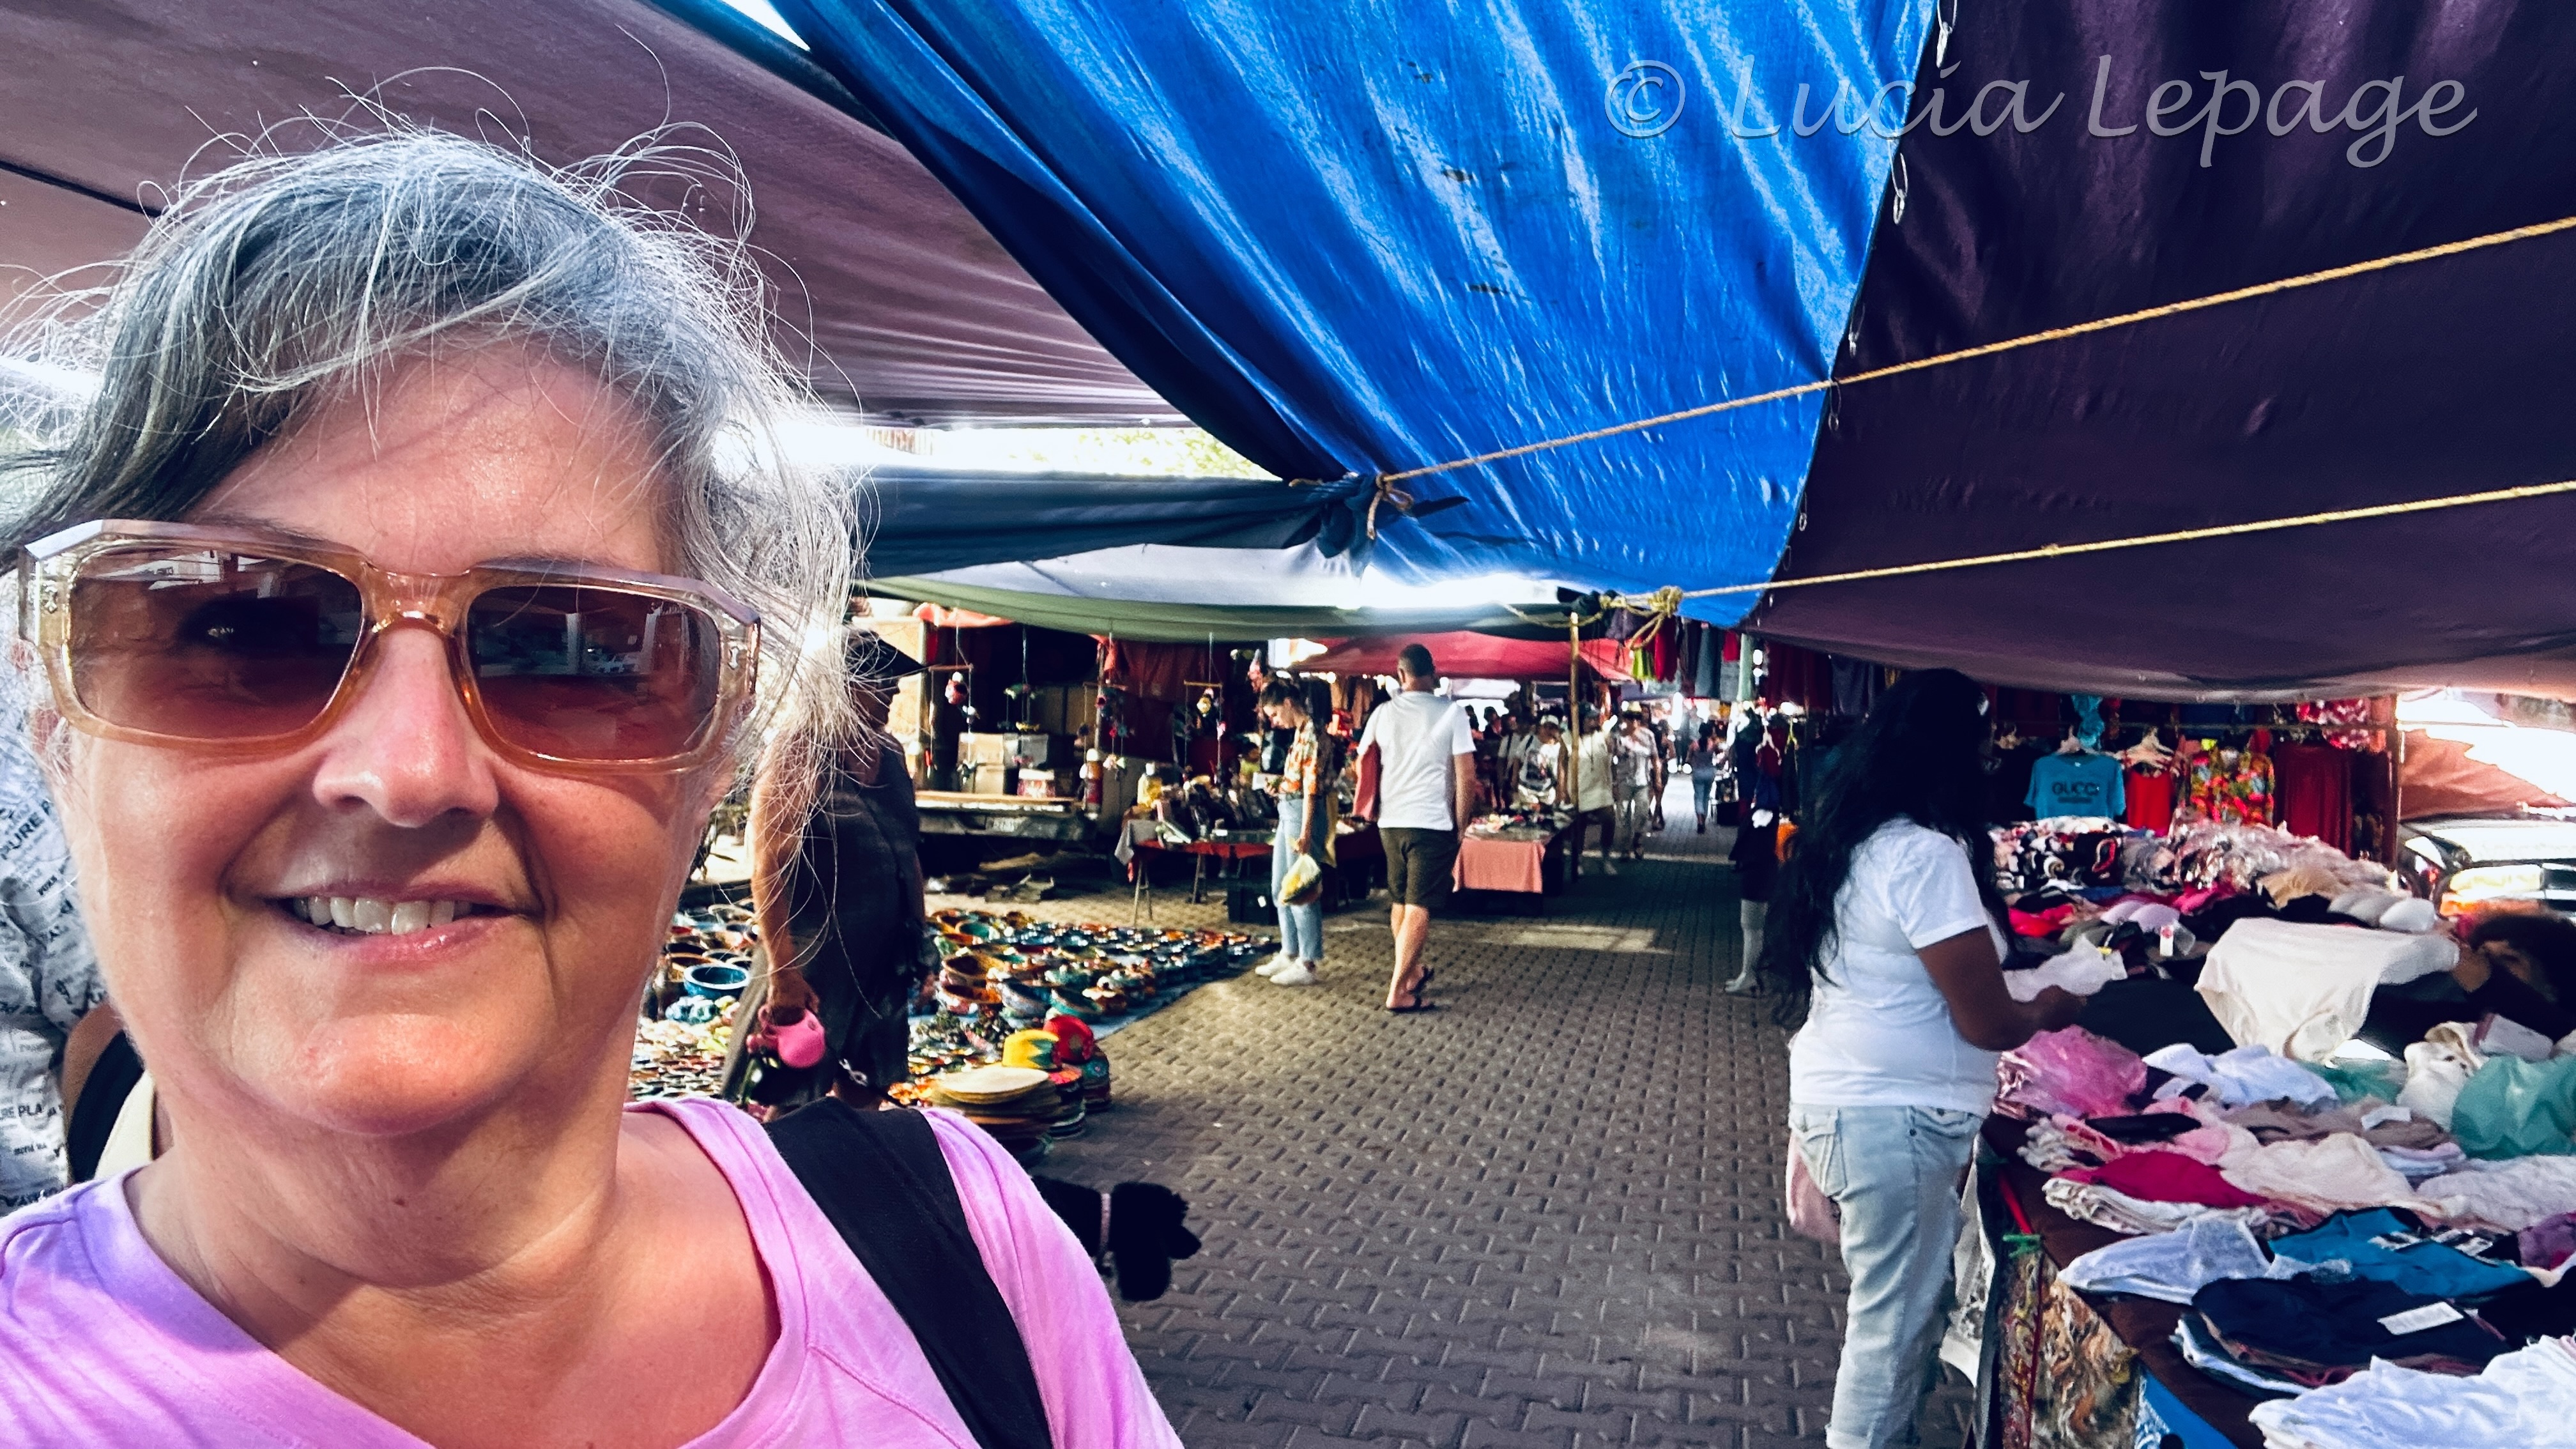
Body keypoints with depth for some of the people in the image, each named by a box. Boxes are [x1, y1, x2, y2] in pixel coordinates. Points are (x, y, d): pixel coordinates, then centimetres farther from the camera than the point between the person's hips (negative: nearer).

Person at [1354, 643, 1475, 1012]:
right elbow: (1466, 777, -9)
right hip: (1433, 823, -4)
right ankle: (1398, 991, -3)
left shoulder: (1383, 713, 4)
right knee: (1419, 908, -2)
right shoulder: (1452, 714, -6)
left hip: (1391, 822, 4)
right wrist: (1461, 826, 1)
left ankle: (1413, 971, 34)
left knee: (1400, 901, 19)